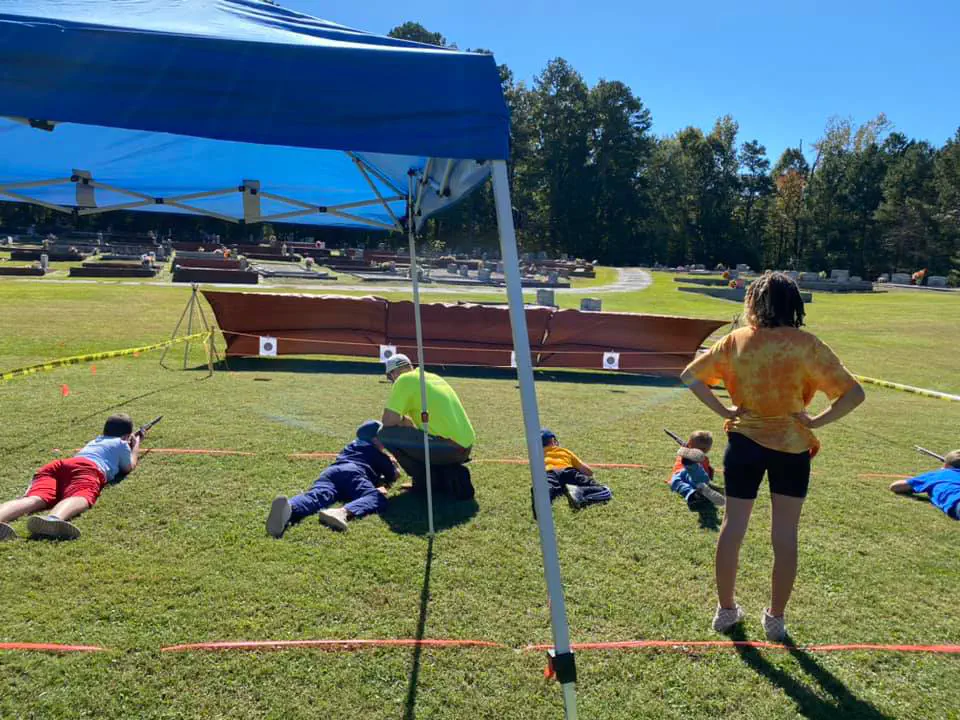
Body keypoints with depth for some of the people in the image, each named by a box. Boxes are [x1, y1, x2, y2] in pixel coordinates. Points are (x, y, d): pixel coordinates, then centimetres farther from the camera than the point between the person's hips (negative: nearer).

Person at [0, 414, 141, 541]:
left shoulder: (94, 441, 47)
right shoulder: (121, 443, 30)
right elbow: (129, 467, 43)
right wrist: (136, 444, 58)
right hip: (88, 468, -5)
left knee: (35, 499, -26)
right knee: (80, 497, -36)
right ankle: (52, 520, -71)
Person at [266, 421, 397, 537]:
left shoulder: (350, 446, 45)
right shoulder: (377, 453, 29)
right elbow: (392, 475, 30)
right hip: (353, 472, -4)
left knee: (317, 496, -27)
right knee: (377, 497, -27)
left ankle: (289, 509, -65)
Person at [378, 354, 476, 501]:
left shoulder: (405, 380, -3)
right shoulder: (433, 377, 22)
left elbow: (388, 421, -9)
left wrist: (403, 421, 11)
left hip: (448, 446, -9)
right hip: (466, 446, 9)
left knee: (387, 434, -4)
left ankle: (427, 480, 1)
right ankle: (451, 474, 10)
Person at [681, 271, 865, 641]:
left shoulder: (736, 341, -5)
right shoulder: (806, 345, -10)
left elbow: (690, 375, -4)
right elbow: (854, 394, -14)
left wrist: (724, 410, -3)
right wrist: (815, 421, -7)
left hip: (744, 443, 2)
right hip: (792, 447, -1)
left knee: (732, 527, 13)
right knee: (785, 535, 10)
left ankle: (726, 610, 24)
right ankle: (775, 618, 21)